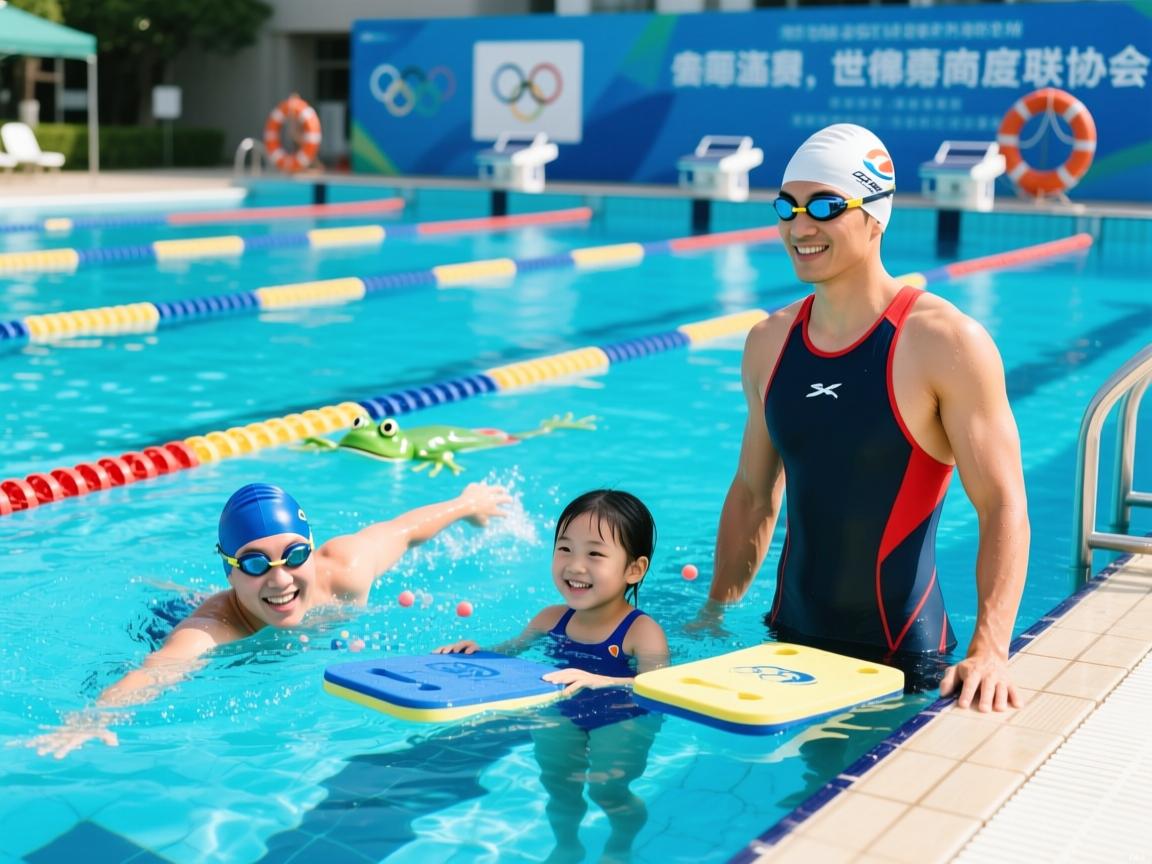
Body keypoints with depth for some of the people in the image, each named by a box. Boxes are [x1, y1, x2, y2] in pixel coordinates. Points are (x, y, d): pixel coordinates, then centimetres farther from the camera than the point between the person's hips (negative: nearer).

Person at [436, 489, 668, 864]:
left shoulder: (642, 632, -18)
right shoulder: (551, 620, 2)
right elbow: (511, 649, 20)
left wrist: (599, 681, -47)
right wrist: (478, 651, -2)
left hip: (621, 719, -5)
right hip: (560, 714, 5)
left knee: (607, 787, -18)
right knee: (557, 783, -6)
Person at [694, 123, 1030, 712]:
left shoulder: (946, 343, -14)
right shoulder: (769, 342, 4)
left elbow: (1003, 507, -16)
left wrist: (989, 652, -26)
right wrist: (712, 615, 11)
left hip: (903, 659, -5)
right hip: (789, 642, 5)